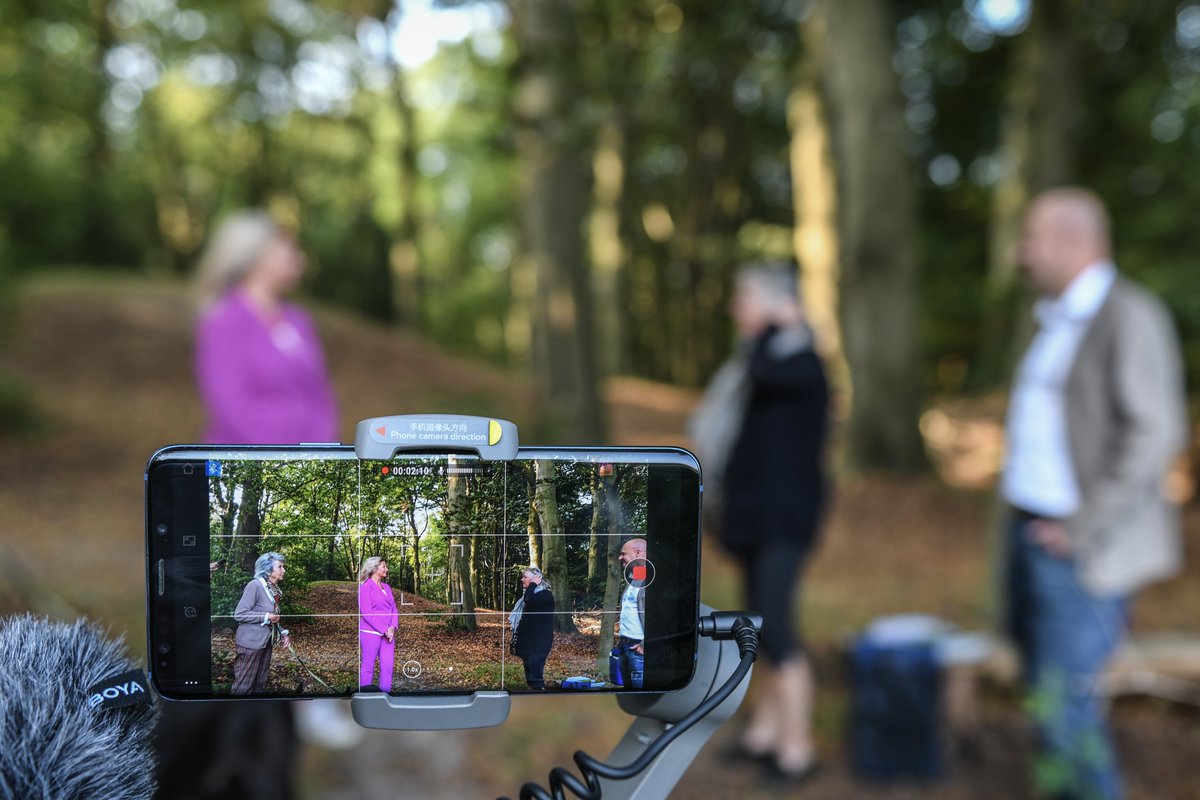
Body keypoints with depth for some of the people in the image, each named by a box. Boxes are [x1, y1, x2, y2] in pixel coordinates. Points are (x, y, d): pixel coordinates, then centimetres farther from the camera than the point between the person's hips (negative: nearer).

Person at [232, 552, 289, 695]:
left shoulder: (274, 589, 7)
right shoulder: (255, 585, -17)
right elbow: (239, 614, -20)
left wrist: (283, 634, 4)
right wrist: (266, 617, -19)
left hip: (266, 642, 8)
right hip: (251, 643, -8)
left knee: (260, 684, 14)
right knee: (245, 684, -1)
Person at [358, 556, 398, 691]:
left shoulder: (387, 588, 16)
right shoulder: (366, 587, -6)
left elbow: (394, 609, 14)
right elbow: (366, 613, -12)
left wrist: (393, 627, -4)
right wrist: (384, 630, -14)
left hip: (388, 633, 6)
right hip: (370, 633, -6)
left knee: (388, 666, 3)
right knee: (368, 667, -1)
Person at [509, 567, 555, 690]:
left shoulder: (546, 595, -11)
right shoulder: (531, 593, 19)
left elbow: (528, 600, -30)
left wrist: (533, 584, -16)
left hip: (538, 643, -10)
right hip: (527, 641, 10)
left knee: (535, 675, -12)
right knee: (529, 675, 13)